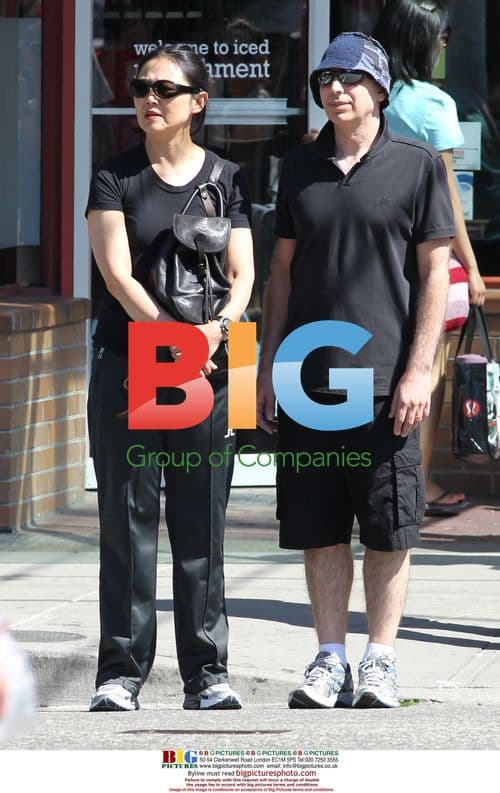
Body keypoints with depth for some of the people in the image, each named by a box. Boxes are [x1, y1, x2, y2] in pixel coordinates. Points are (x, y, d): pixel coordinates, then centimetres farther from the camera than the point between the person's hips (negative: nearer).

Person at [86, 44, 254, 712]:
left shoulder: (225, 180, 9)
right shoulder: (116, 178, 4)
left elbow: (243, 273, 2)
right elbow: (118, 274, -6)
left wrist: (218, 327, -18)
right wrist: (172, 337, -17)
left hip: (206, 371, 1)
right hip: (126, 363, -1)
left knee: (202, 526, 2)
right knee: (127, 522, -2)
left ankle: (207, 674, 7)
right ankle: (121, 672, 2)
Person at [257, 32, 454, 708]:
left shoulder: (416, 166, 1)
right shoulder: (301, 169, 12)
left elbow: (435, 274, -2)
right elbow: (284, 272, 16)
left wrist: (419, 371, -9)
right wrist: (267, 368, 11)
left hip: (386, 380, -4)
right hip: (308, 377, 4)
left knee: (389, 531, 0)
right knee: (320, 528, 4)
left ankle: (380, 663, 6)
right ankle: (330, 661, 11)